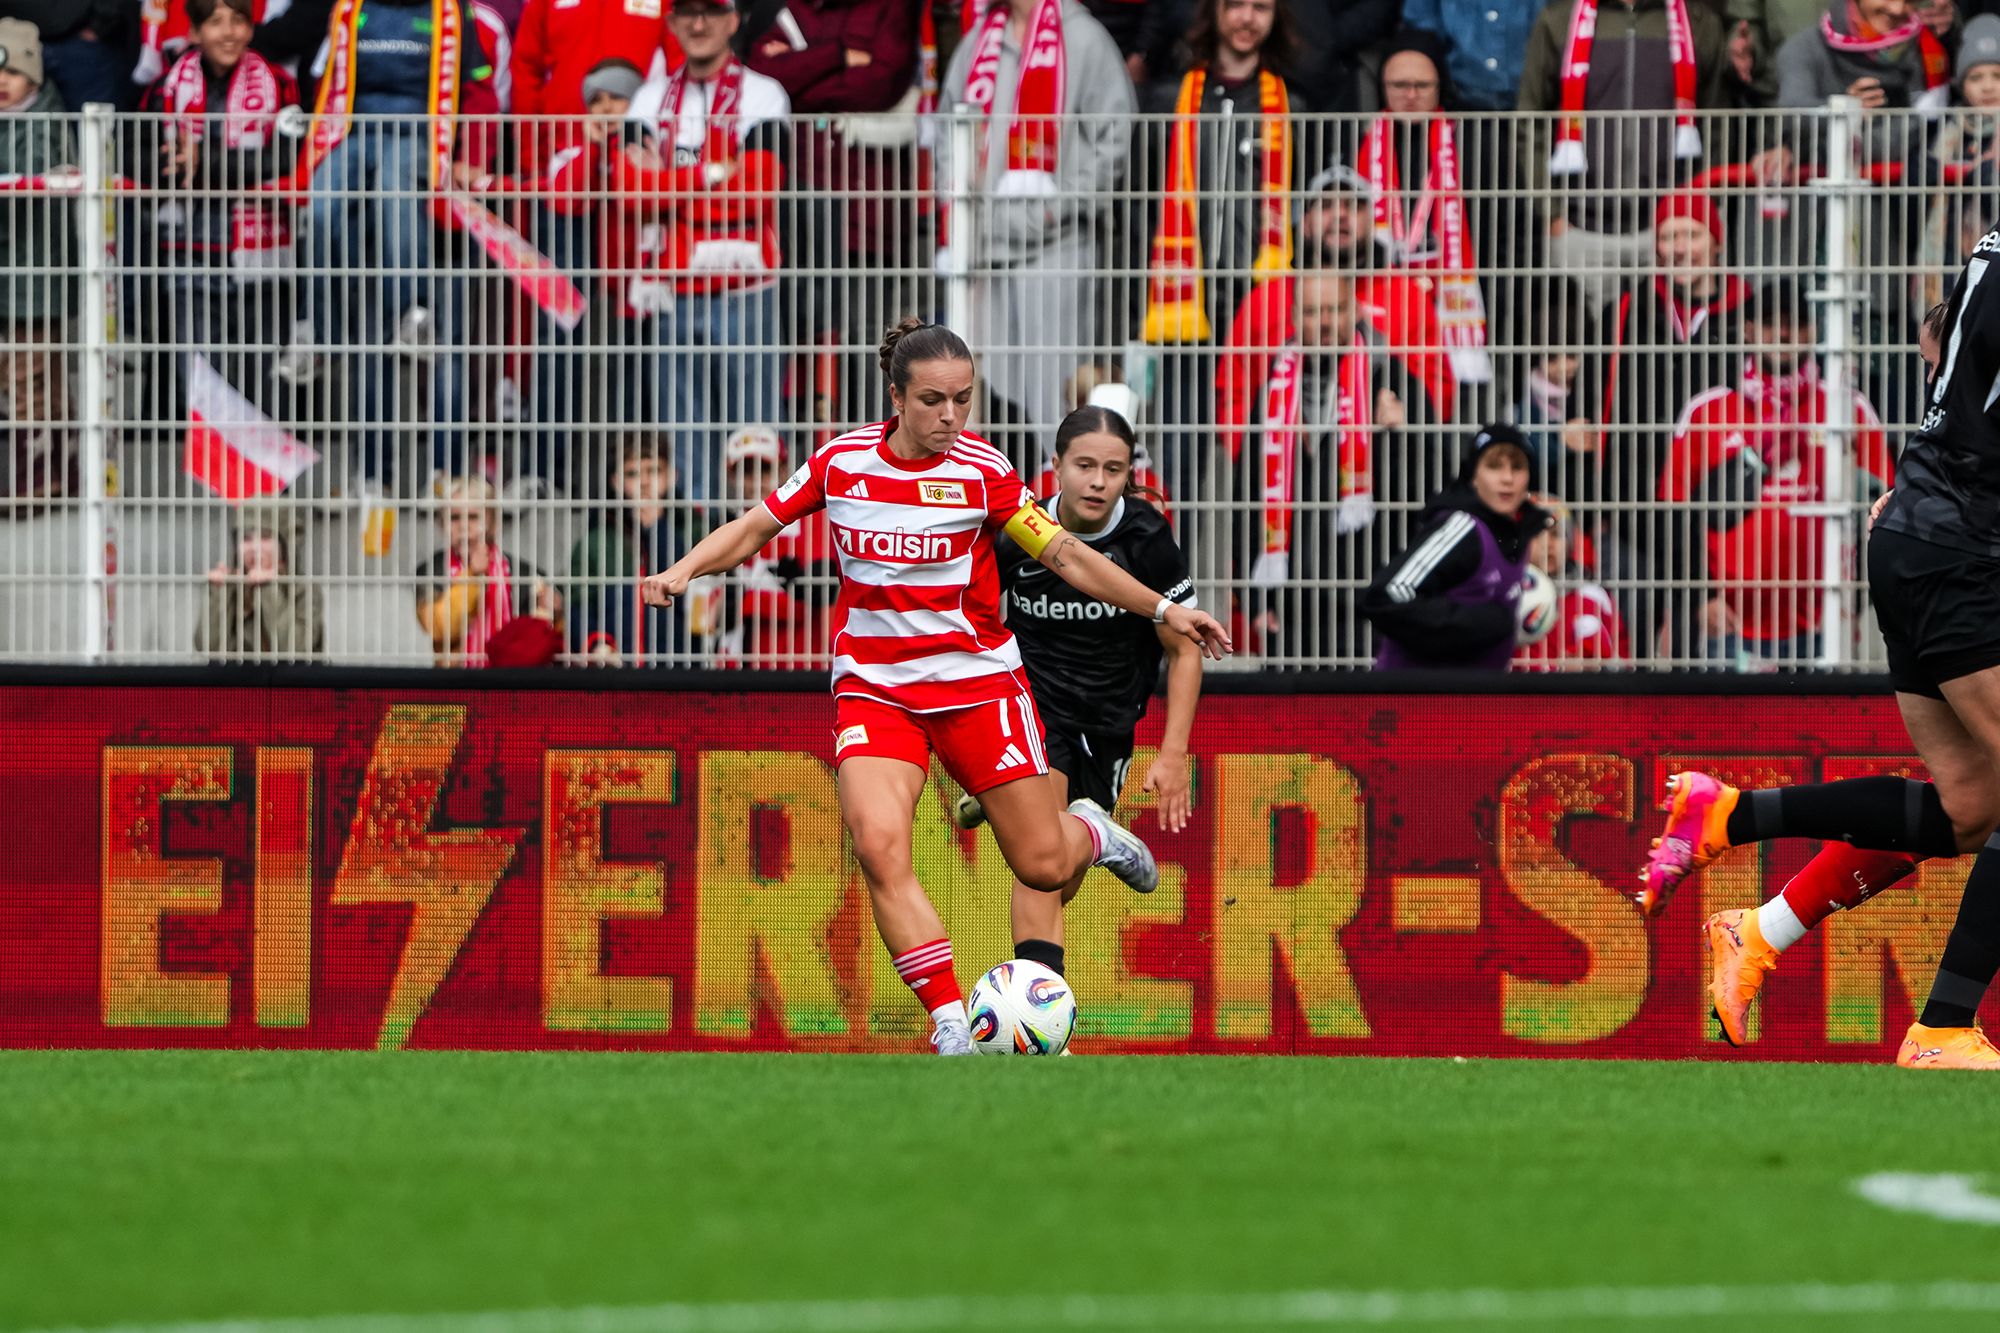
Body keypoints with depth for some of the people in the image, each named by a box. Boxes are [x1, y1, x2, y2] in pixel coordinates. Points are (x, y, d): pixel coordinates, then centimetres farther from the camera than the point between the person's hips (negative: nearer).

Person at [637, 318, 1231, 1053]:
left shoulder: (980, 469, -8)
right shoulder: (842, 460, -3)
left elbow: (1066, 555, -3)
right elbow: (755, 526, 8)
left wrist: (1163, 608, -7)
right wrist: (683, 570, -7)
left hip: (978, 680, -1)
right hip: (874, 688, 1)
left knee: (1042, 867, 2)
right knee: (878, 845, -23)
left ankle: (1089, 830, 41)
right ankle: (951, 1021, -18)